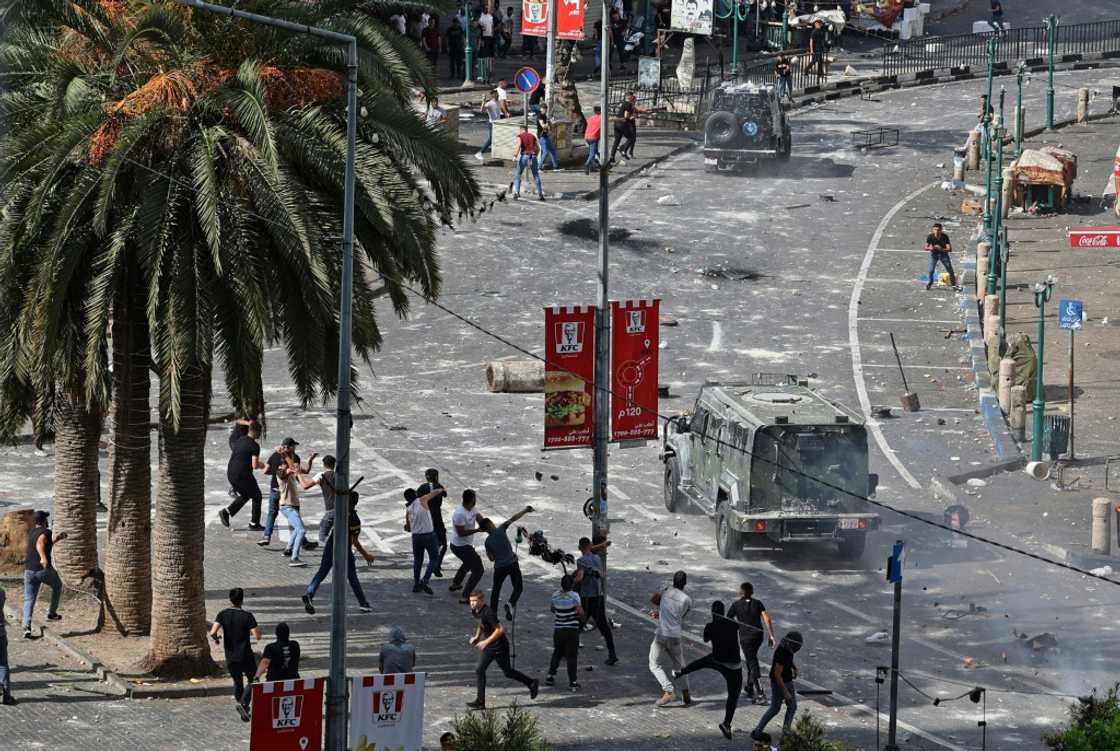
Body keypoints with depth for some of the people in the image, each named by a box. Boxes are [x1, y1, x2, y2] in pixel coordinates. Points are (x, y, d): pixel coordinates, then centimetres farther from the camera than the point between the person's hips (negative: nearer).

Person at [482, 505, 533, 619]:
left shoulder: (488, 542, 2)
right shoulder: (500, 530, -5)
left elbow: (491, 558, 7)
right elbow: (513, 519, -7)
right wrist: (525, 511, -1)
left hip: (499, 567, 2)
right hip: (512, 563, -2)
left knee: (496, 590, 19)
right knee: (518, 588, 11)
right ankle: (511, 604, -17)